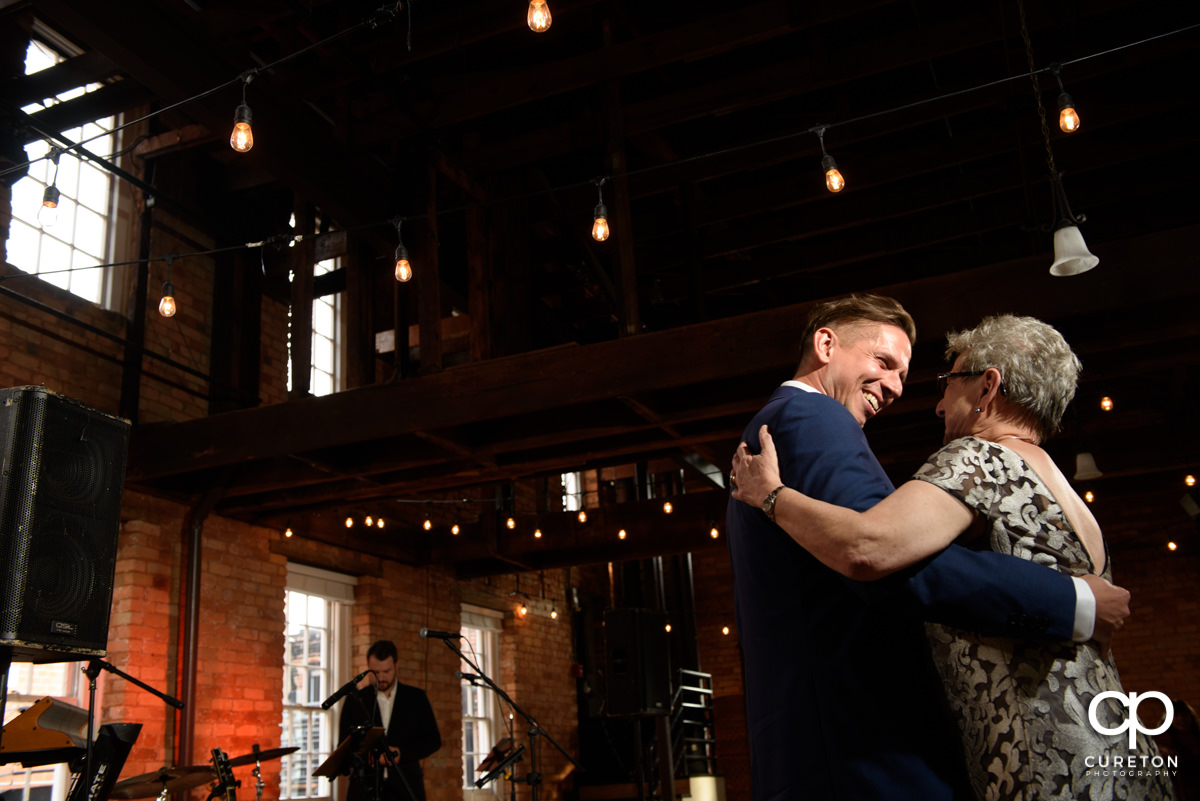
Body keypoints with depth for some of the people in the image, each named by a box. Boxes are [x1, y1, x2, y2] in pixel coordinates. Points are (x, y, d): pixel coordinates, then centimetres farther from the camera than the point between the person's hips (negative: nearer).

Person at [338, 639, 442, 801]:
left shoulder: (416, 698, 10)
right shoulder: (354, 700, 9)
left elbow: (433, 740, 8)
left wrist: (402, 753, -9)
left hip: (406, 787, 0)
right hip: (365, 787, 0)